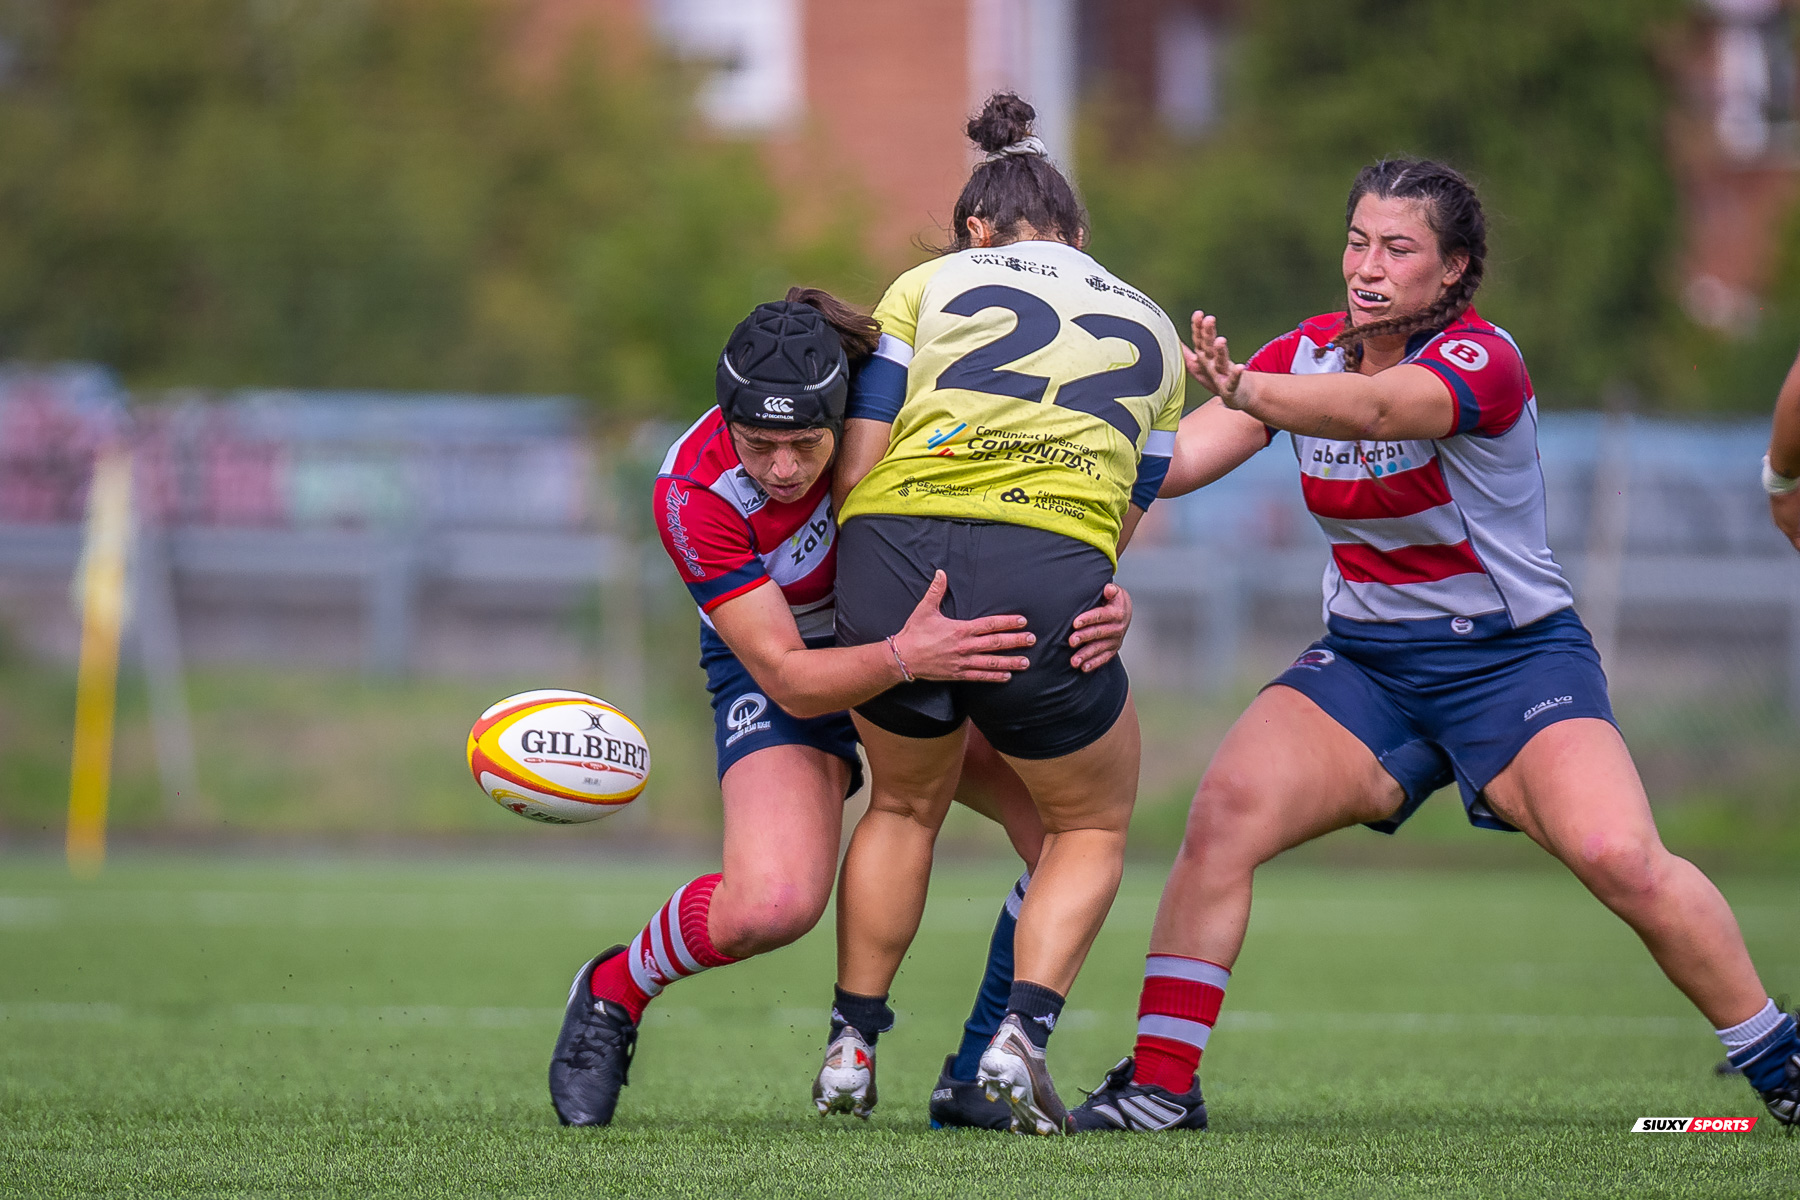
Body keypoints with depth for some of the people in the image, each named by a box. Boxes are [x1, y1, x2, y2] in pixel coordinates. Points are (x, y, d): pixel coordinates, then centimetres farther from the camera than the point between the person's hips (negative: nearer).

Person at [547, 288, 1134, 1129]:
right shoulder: (694, 496, -30)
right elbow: (789, 679, -28)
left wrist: (1100, 597, -35)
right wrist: (904, 659, -48)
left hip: (925, 641, 3)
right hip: (777, 672, -3)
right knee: (772, 906, -30)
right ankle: (612, 992, 4)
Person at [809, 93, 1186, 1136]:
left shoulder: (930, 285, 18)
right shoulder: (1153, 332, 25)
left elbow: (856, 469, 10)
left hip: (896, 552, 1)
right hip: (1051, 572, -1)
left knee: (905, 807, 26)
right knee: (1092, 827, 21)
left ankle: (851, 1049, 25)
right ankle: (1023, 1032, 1)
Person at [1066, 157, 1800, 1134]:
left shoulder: (1482, 361, -17)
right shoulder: (1309, 352, 2)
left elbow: (1373, 407, -39)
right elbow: (1175, 458, -7)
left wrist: (1243, 390, -57)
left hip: (1512, 655, -5)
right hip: (1365, 662, 5)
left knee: (1622, 861, -23)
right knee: (1222, 813, -19)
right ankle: (1159, 1086, -13)